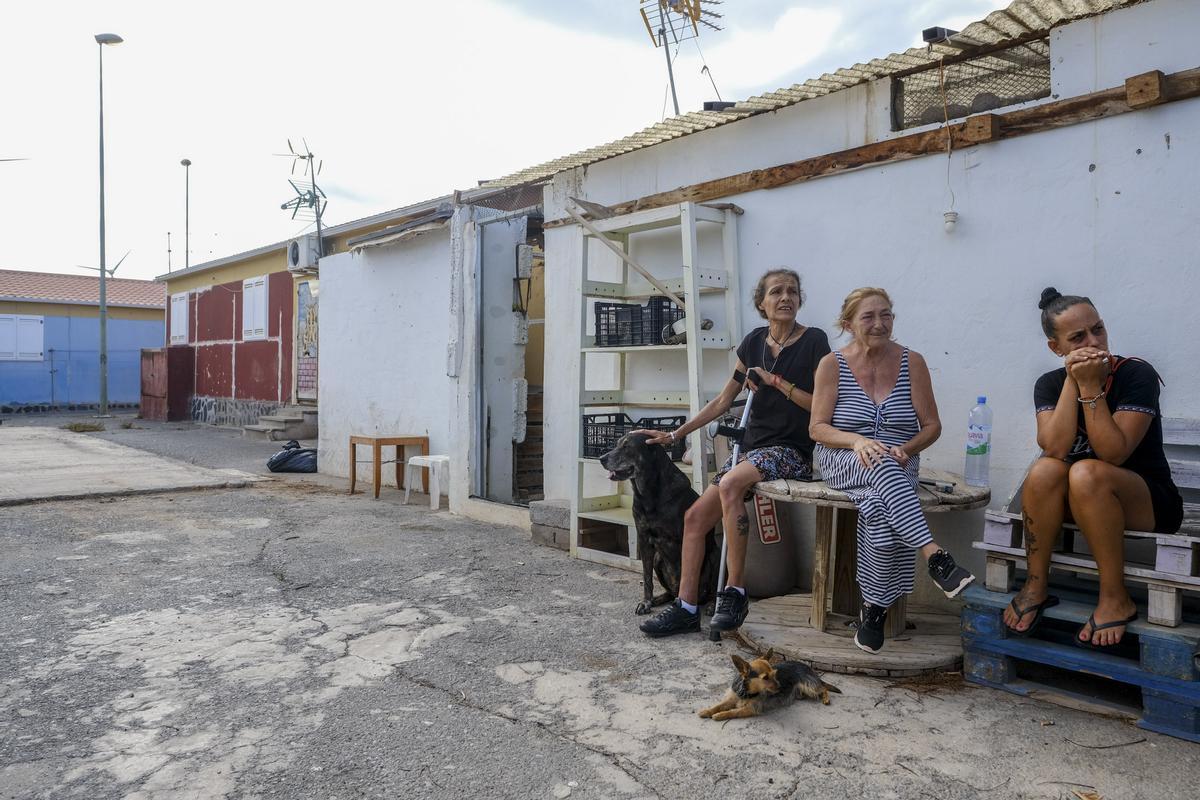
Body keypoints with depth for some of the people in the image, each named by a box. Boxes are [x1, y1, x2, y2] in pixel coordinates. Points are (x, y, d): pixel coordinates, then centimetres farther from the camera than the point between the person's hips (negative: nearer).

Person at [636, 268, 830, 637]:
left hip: (792, 451, -6)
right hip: (753, 446, 7)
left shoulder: (814, 341, -5)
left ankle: (735, 592, -23)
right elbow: (723, 401, 15)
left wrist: (777, 382, -13)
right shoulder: (754, 341, 10)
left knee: (730, 483, -34)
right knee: (695, 516, -3)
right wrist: (674, 434, 14)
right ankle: (686, 609, 8)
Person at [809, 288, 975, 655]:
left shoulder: (911, 362, 3)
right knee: (883, 469, -37)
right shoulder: (832, 364, 0)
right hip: (843, 461, -1)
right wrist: (857, 441, -22)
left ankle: (874, 608, -19)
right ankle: (936, 558, -44)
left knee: (881, 508, -33)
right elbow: (817, 428, -3)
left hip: (897, 466, 1)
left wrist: (906, 449, -15)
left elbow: (932, 426, 5)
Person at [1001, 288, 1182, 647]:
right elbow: (1055, 448, -22)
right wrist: (1072, 382, -23)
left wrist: (1090, 386, -28)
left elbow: (1112, 453, -26)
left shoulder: (1137, 375, -16)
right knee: (1044, 470, -28)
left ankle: (1116, 599, -21)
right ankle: (1036, 585, -14)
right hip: (1080, 501, 4)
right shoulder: (1050, 384, -4)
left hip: (1149, 500, -3)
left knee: (1086, 473, -34)